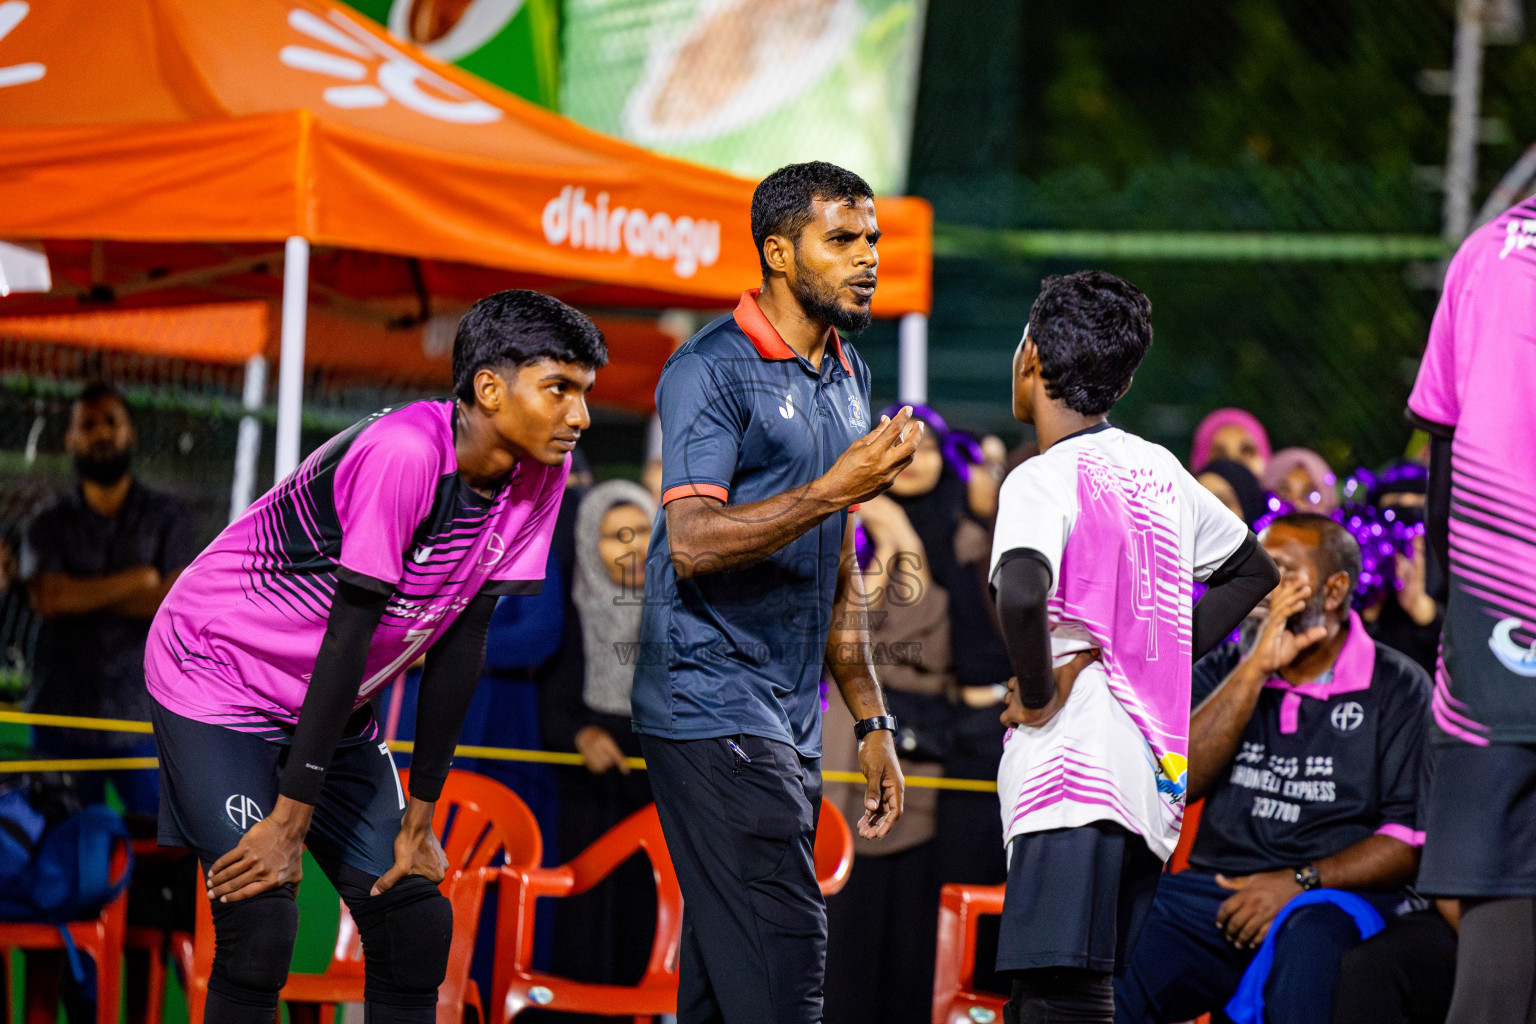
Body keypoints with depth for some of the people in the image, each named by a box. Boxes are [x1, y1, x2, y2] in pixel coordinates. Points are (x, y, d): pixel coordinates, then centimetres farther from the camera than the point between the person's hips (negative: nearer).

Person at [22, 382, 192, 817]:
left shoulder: (165, 516, 8)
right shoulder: (49, 522, 8)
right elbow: (48, 597, -9)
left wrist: (82, 594, -7)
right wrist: (138, 580, -7)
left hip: (142, 716, -1)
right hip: (61, 716, 1)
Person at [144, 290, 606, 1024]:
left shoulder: (539, 470, -9)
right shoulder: (406, 454, -31)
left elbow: (462, 645, -4)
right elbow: (348, 635, -28)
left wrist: (419, 818, -2)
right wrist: (291, 820, -25)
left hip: (331, 707, 8)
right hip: (217, 677, -8)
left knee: (416, 922, 2)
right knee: (262, 927, -19)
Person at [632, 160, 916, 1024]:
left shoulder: (848, 377, 17)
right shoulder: (713, 370, -9)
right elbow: (692, 542, -20)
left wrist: (872, 720, 18)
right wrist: (833, 490, -28)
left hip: (793, 723, 8)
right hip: (712, 708, -8)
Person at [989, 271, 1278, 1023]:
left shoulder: (1044, 479, -9)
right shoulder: (1159, 471, 15)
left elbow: (1021, 593, -30)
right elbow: (1253, 570, 29)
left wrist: (1039, 694, -13)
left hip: (1074, 780, -8)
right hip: (1152, 782, 9)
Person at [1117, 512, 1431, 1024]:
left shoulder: (1398, 689, 5)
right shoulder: (1225, 669, 17)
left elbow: (1412, 838, -3)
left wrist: (1300, 882, -14)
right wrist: (1256, 669, -5)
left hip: (1336, 896, -3)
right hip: (1217, 888, 4)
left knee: (1310, 941, -40)